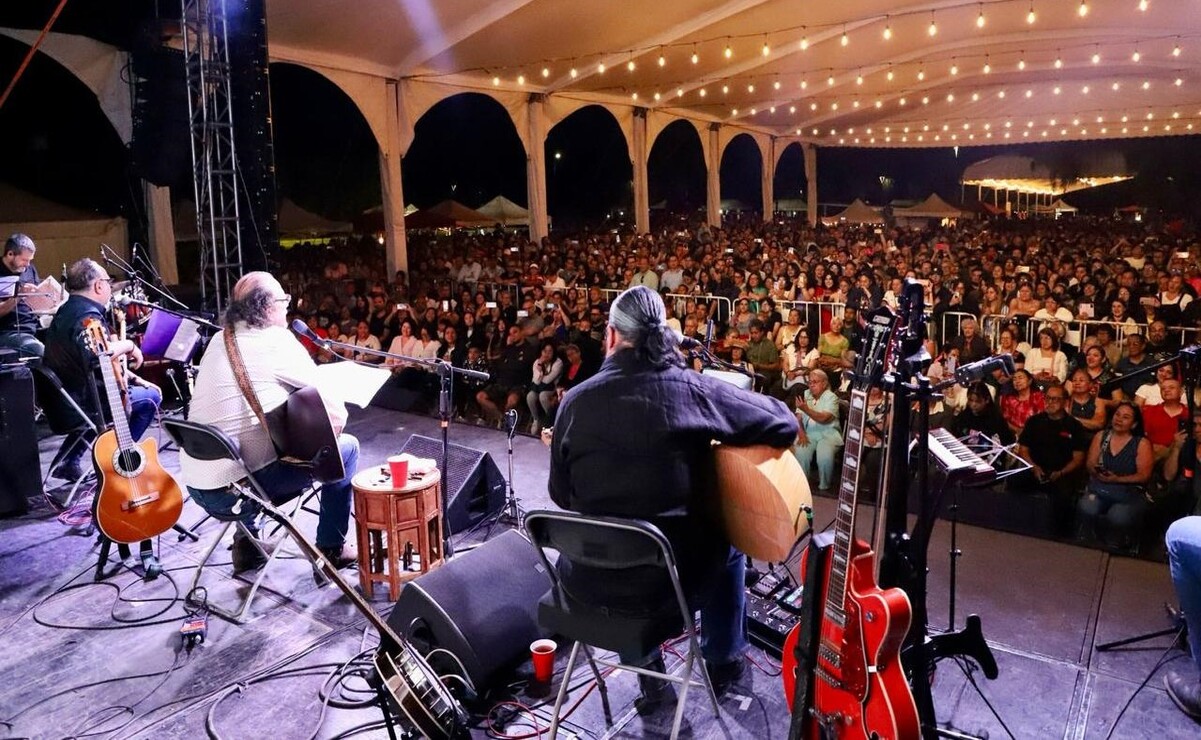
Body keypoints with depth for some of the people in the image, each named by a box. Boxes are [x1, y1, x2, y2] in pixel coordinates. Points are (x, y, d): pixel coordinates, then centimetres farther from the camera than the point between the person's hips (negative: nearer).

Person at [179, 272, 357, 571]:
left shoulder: (220, 340, 12)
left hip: (195, 485, 8)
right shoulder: (277, 340, -9)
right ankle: (332, 549, 15)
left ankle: (246, 539, 29)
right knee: (346, 446, 8)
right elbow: (336, 412, -4)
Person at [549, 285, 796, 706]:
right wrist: (718, 441, 12)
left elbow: (561, 494, 3)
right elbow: (784, 425, -5)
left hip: (588, 578, 2)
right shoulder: (693, 390, -13)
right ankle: (724, 663, 44)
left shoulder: (576, 400, -7)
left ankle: (645, 666, 42)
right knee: (729, 538, 30)